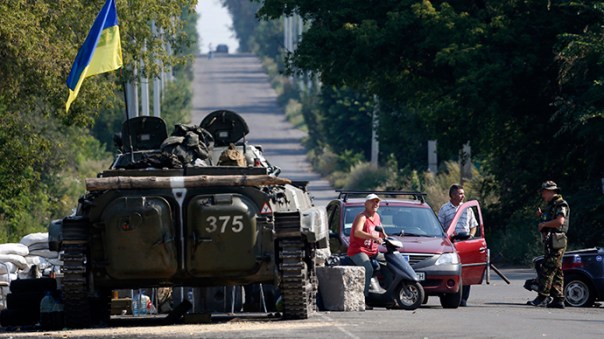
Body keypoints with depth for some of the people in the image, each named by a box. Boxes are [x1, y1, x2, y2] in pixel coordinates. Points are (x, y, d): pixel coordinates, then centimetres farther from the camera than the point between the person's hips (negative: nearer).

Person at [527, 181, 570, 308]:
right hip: (550, 241, 10)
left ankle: (542, 298, -15)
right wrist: (541, 216, 12)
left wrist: (544, 224, -14)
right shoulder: (551, 205, 22)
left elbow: (560, 221, -24)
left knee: (547, 270, -13)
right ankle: (558, 300, 10)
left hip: (556, 241, -10)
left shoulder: (561, 204, -10)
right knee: (556, 272, 9)